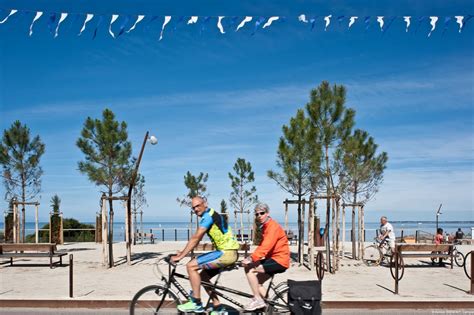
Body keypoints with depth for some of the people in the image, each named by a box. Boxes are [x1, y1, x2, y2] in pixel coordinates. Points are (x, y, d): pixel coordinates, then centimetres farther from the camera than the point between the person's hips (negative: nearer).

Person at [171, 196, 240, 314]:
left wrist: (180, 256, -13)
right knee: (203, 276, 16)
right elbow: (197, 239, 21)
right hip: (228, 252, 10)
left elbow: (195, 239, -17)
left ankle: (196, 304, -6)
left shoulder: (208, 216, -13)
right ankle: (218, 309, 20)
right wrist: (183, 252, 16)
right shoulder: (209, 216, 18)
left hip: (227, 253, -10)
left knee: (191, 266, -12)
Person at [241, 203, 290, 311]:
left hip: (279, 260, -10)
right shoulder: (265, 226, 15)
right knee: (257, 281, 12)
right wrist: (252, 257, -4)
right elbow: (262, 246, 10)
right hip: (273, 258, 10)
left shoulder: (273, 226, -17)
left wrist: (251, 259, -34)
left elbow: (265, 247, -29)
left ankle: (258, 300, -10)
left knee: (249, 268, -17)